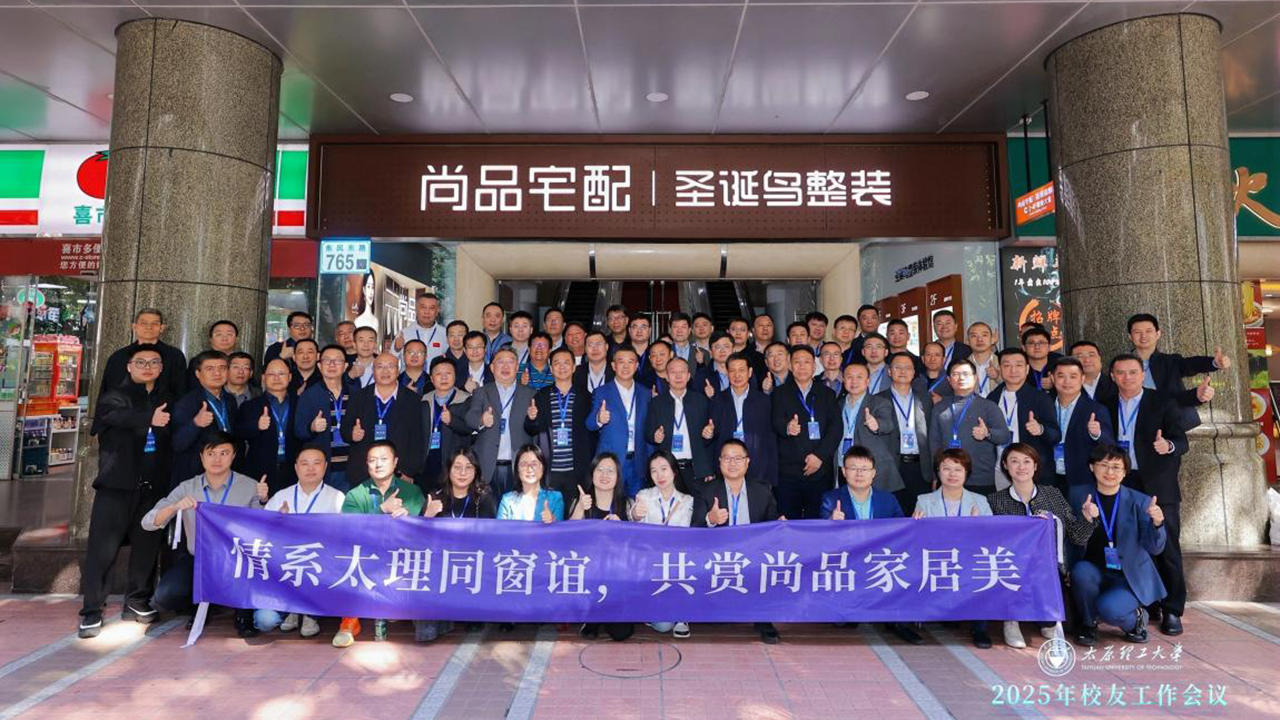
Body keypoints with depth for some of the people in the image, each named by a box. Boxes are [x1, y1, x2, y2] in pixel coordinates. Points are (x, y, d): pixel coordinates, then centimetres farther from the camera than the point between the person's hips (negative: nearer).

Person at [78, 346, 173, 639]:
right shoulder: (114, 396, 2)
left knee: (147, 545, 7)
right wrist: (149, 419, -41)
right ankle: (92, 611, 5)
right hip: (118, 483, -3)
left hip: (153, 485, 4)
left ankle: (137, 602, 20)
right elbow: (118, 416, -22)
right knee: (103, 547, -4)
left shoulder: (166, 400, 16)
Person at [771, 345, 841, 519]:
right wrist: (787, 428, -30)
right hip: (788, 471, -1)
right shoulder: (780, 394, 8)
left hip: (820, 470, 1)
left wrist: (820, 455, -9)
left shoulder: (827, 394, 12)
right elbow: (776, 423, -6)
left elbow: (836, 428, 2)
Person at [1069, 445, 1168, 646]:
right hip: (1094, 574, 2)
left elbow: (1155, 549, -9)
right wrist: (1085, 520, -26)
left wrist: (1157, 523, -29)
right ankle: (1089, 623, -4)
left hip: (1130, 578, -2)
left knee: (1109, 608, -29)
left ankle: (1135, 618, 9)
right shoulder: (1078, 495, -1)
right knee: (1081, 570, -32)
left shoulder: (1140, 502, -3)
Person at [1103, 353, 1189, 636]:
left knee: (1166, 548, 0)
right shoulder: (1108, 408, 10)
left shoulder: (1163, 403, 1)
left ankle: (1172, 611, 9)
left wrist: (1168, 446, -28)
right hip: (1124, 486, 3)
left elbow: (1181, 440, -7)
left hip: (1158, 487, -3)